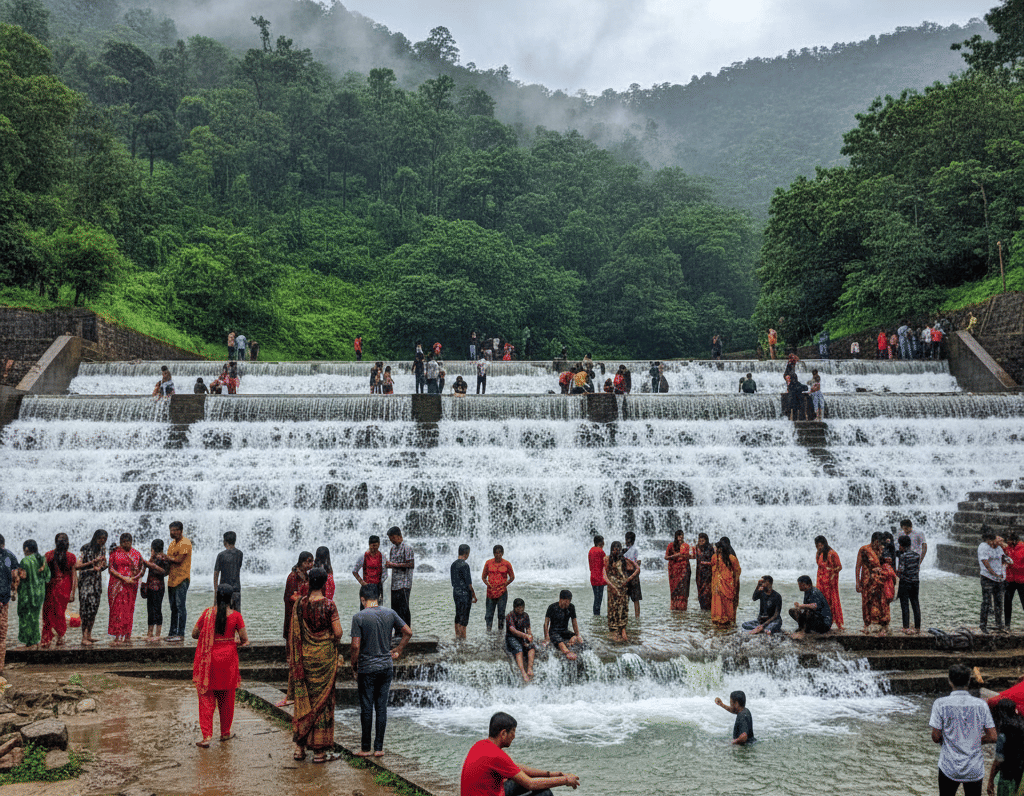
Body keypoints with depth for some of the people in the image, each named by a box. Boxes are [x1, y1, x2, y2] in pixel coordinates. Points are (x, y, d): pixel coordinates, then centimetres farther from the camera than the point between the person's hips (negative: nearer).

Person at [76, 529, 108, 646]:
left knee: (94, 607, 6)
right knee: (86, 607, -11)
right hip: (86, 581, -6)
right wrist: (94, 561, -25)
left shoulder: (103, 549, 7)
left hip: (97, 581, 6)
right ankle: (84, 637, -8)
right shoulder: (86, 548, -12)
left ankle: (89, 635, 14)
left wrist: (100, 567, -6)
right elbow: (77, 566, -18)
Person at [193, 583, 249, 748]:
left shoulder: (207, 613, -6)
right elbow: (244, 638, -8)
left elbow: (194, 633, -1)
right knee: (226, 698, 15)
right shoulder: (235, 615, -9)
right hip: (228, 657, 0)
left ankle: (207, 736, -1)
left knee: (206, 697, 7)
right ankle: (225, 732, 28)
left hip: (209, 658, 0)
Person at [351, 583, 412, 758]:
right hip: (386, 667, 4)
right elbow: (408, 632, 4)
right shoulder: (389, 613, 2)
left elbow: (356, 646, -14)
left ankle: (365, 748, 14)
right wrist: (398, 652, 13)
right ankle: (379, 748, 13)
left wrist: (354, 665, 0)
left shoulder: (359, 617, -11)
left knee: (366, 708, 6)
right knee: (382, 707, 9)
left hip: (367, 668, -4)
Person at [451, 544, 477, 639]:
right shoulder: (464, 565, -17)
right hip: (464, 594, -8)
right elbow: (468, 582, -16)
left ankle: (457, 636, 18)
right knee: (464, 618, -3)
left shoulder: (453, 564, 9)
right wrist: (474, 594, -7)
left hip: (456, 593, 8)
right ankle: (463, 638, -1)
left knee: (458, 617, 13)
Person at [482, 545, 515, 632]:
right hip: (491, 592, 1)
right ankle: (488, 630, 8)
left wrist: (505, 584, -3)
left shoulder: (506, 564, 1)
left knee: (501, 613, 4)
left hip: (502, 592, -1)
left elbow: (512, 577, 9)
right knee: (489, 614, 1)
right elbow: (483, 576, 11)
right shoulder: (488, 563, 4)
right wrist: (487, 584, -5)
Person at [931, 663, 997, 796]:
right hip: (975, 770, 2)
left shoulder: (940, 704, -11)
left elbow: (936, 737, -9)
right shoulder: (981, 705, -5)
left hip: (949, 769, -2)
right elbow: (992, 737, -4)